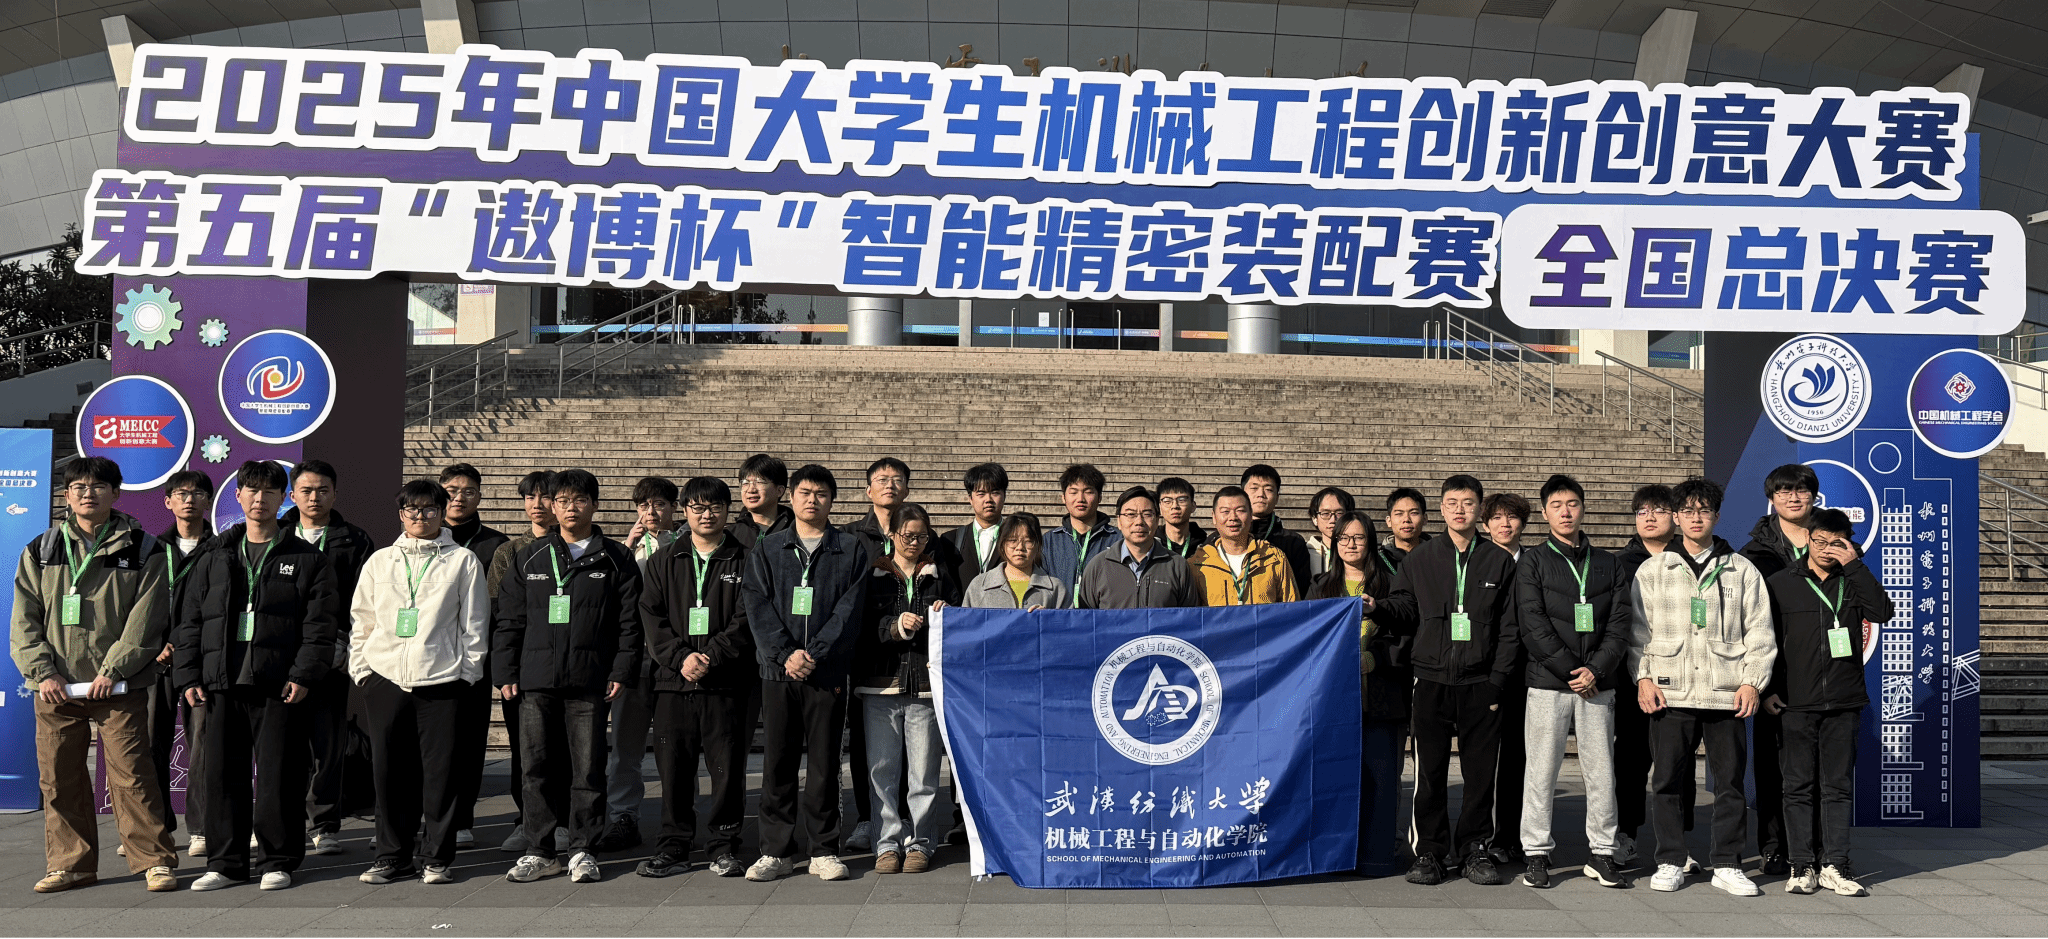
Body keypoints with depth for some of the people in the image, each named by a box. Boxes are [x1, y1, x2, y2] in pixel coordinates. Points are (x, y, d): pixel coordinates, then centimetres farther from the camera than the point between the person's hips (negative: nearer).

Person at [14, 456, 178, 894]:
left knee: (131, 773, -6)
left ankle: (155, 860, 1)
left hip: (120, 688, -3)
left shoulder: (140, 550, 4)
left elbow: (145, 621, -3)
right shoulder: (40, 552, 13)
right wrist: (42, 672, -5)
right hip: (55, 688, 4)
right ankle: (71, 863, 18)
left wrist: (112, 671, -12)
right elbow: (25, 621, 8)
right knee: (59, 778, 7)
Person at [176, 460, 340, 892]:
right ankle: (225, 863, 17)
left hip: (280, 686, -3)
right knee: (222, 775, 6)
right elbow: (191, 620, 15)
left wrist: (304, 675, -11)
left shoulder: (306, 559, 5)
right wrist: (190, 675, 5)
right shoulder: (214, 557, 15)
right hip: (222, 684, 3)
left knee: (278, 776, -1)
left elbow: (321, 624, -1)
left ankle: (277, 861, 10)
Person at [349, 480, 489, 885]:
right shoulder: (379, 562, 14)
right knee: (389, 770, 5)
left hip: (442, 680, -2)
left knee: (440, 770, -2)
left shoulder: (463, 561, 6)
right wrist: (361, 670, 7)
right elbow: (361, 621, 16)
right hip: (385, 679, 2)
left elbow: (474, 625, 5)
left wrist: (467, 672, -1)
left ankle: (436, 856, 9)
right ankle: (393, 855, 17)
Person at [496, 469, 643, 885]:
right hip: (536, 680, 2)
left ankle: (582, 850, 11)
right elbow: (509, 621, 12)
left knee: (587, 769, 1)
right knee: (536, 767, 3)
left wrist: (621, 672, -3)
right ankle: (540, 851, 12)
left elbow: (629, 622, 5)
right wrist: (505, 674, 5)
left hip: (590, 682, -2)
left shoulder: (615, 560, 7)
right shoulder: (528, 559, 13)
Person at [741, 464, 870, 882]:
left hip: (828, 671, -1)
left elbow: (850, 609, -2)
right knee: (777, 762, 3)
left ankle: (824, 851, 12)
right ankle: (776, 851, 11)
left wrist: (813, 654, -12)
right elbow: (758, 608, 2)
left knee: (824, 762, 3)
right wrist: (786, 654, -11)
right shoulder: (766, 550, 11)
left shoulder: (852, 550, 7)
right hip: (778, 670, 1)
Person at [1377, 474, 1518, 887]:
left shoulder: (1500, 562, 7)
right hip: (1432, 681, 0)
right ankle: (1431, 851, 11)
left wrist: (1497, 681, -3)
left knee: (1480, 771, 4)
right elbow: (1405, 613, 10)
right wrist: (1378, 607, -12)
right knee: (1430, 771, 2)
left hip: (1480, 683, 0)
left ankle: (1476, 849, 16)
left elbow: (1509, 628, 5)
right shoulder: (1419, 559, 9)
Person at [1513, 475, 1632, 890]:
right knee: (1541, 771, -1)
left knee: (1601, 770, 4)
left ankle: (1602, 853, 13)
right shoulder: (1532, 563, 4)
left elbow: (1619, 624, 5)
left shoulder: (1607, 563, 12)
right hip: (1548, 683, -2)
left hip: (1598, 684, 3)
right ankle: (1537, 854, 8)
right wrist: (1572, 670, -11)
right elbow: (1533, 626, -5)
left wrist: (1596, 670, -9)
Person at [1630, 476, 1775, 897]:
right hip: (1670, 693, 0)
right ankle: (1671, 862, 12)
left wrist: (1752, 681, -1)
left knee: (1730, 782, 2)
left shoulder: (1742, 570, 10)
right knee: (1667, 781, 2)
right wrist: (1643, 677, -1)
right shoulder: (1652, 570, 11)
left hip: (1727, 694, 0)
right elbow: (1638, 630, 10)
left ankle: (1727, 865, 13)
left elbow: (1759, 631, 8)